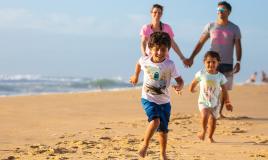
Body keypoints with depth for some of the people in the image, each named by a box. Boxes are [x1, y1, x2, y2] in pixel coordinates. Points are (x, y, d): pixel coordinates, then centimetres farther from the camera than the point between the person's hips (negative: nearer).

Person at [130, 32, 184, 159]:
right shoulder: (144, 60, -9)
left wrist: (179, 86, -34)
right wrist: (136, 76, 27)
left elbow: (179, 80, -13)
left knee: (163, 129, 10)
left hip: (164, 101, 1)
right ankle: (145, 145, -8)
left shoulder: (170, 65, -15)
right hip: (148, 99, -1)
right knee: (155, 121, -26)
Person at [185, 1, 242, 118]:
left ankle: (219, 112, 14)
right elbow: (200, 43, 8)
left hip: (227, 64, 0)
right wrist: (191, 58, 1)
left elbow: (238, 46, 0)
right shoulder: (210, 26, 6)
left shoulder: (234, 28, 5)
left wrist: (238, 62, -13)